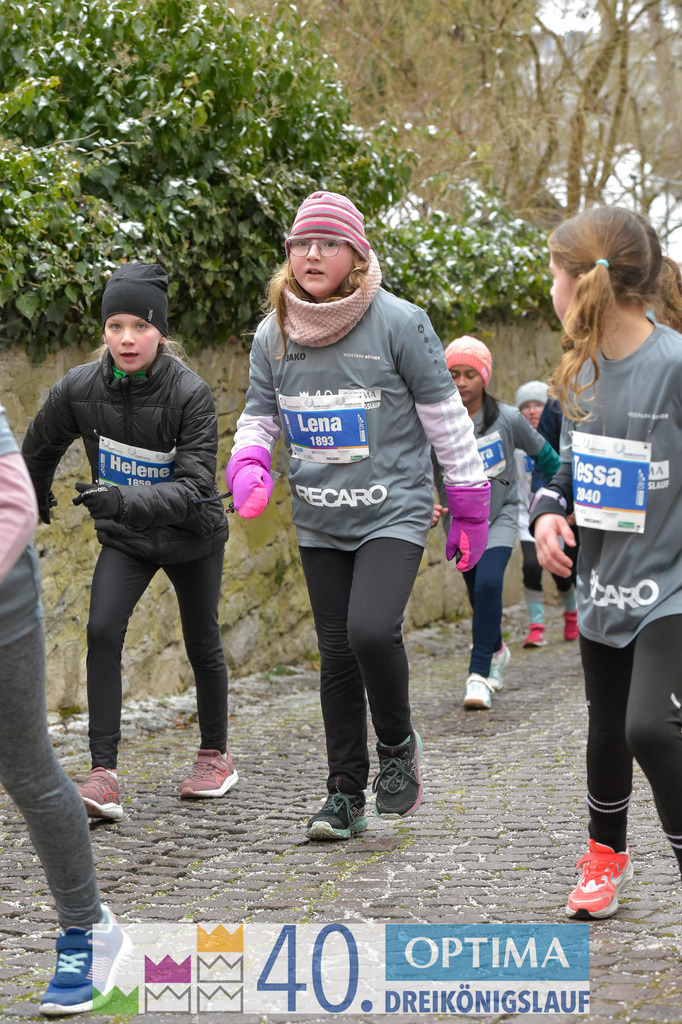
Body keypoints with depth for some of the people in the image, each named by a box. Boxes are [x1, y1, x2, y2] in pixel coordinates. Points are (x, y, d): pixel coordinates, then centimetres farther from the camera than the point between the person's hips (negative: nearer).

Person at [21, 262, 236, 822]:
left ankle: (216, 755, 35)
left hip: (193, 536, -2)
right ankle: (104, 775, -19)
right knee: (103, 632, -19)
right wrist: (39, 502, 20)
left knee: (202, 646, 12)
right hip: (125, 540, 2)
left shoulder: (191, 393, -26)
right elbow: (39, 449, 5)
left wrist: (126, 499, -46)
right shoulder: (80, 388, -16)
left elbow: (194, 488, -31)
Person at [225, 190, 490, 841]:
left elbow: (445, 417, -2)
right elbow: (259, 416, 14)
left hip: (393, 512, -4)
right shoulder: (273, 335, 4)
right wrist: (248, 467, -9)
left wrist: (469, 507, 1)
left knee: (371, 629, -23)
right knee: (336, 651, 7)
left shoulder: (398, 323, -8)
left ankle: (397, 743, 6)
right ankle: (345, 792, 20)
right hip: (319, 520, 4)